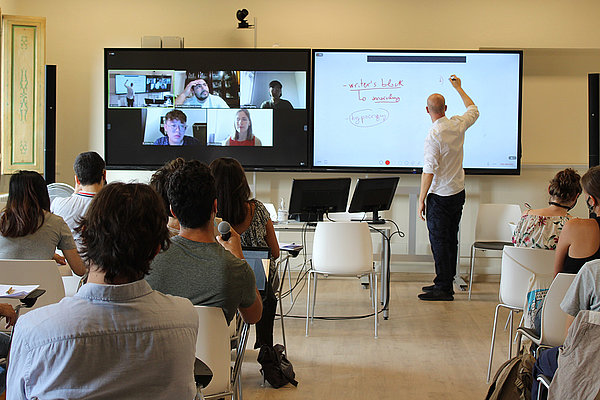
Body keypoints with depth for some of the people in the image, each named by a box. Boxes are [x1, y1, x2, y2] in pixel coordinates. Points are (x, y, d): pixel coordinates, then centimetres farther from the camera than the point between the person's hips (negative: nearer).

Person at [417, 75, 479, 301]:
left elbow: (429, 171, -20)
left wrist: (421, 200, -14)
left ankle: (444, 289, -1)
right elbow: (473, 110, 25)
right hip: (459, 192, 8)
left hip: (440, 196, -8)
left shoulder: (434, 134, -19)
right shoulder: (458, 125, 1)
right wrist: (458, 88, 34)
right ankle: (445, 282, 23)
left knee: (439, 240, -3)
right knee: (451, 239, 14)